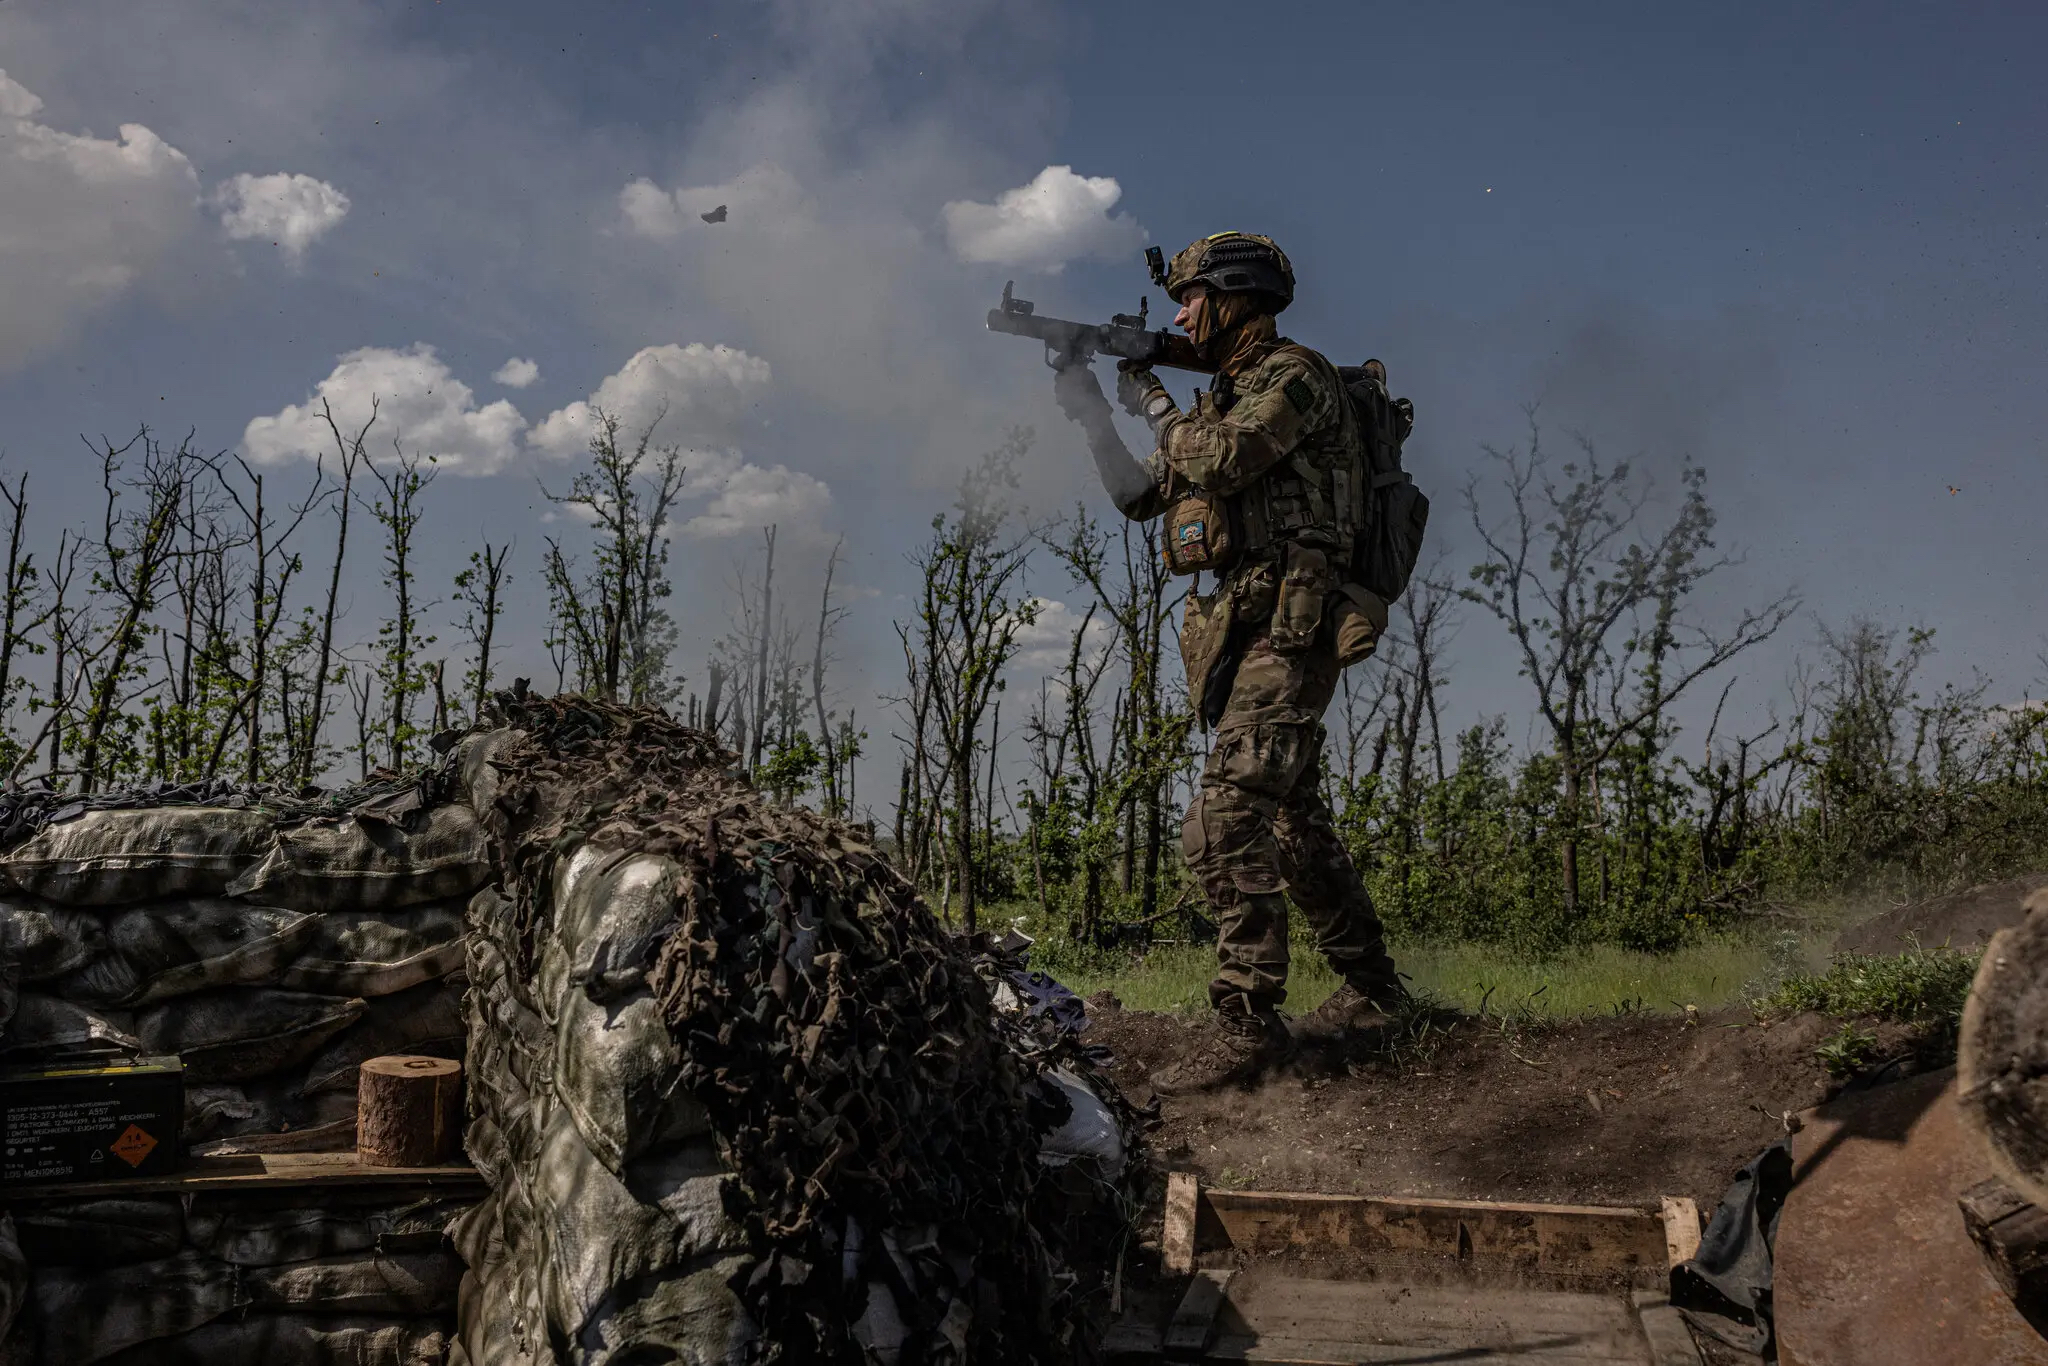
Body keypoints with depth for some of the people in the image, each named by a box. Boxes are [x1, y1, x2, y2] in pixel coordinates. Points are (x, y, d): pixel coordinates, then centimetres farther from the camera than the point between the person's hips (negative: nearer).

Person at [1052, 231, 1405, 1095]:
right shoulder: (1222, 396, 22)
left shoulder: (1294, 375, -5)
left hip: (1287, 626, -10)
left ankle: (1246, 1022, -17)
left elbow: (1222, 459, -21)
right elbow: (1139, 495, 22)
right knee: (1292, 816, 15)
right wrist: (1089, 412, 11)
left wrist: (1153, 404, -2)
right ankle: (1369, 986, 26)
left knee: (1225, 822, -19)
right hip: (1241, 631, 10)